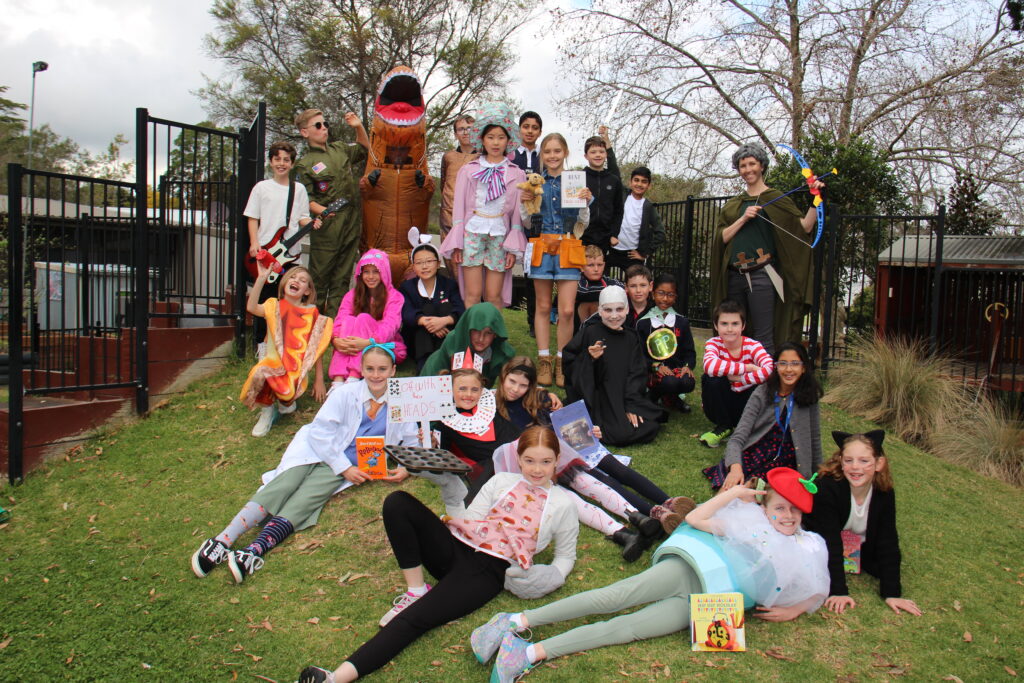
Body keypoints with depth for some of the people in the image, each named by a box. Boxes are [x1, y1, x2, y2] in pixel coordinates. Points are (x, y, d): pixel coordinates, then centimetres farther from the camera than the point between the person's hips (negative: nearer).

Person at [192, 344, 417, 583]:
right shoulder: (345, 394, -5)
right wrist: (344, 468, -13)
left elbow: (411, 443, 12)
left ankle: (253, 552, -38)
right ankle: (222, 541, -30)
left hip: (347, 466, 1)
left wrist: (406, 468, -8)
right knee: (281, 489, -23)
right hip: (314, 450, 0)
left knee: (302, 501, -22)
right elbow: (320, 431, -7)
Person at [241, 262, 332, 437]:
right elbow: (251, 307, -17)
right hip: (274, 362, 1)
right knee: (259, 374, -34)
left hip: (297, 370, 0)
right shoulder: (274, 306, 7)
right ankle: (267, 410, -2)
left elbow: (317, 348, 9)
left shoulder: (312, 313, 7)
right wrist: (261, 277, -22)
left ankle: (286, 401, 11)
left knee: (288, 395, -31)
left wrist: (319, 380, 6)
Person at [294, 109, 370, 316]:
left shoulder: (340, 149, 14)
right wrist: (321, 211, -27)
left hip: (352, 225, 6)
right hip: (327, 229, -5)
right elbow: (305, 199, -9)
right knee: (320, 277, 1)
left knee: (342, 278, 9)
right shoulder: (305, 164, -3)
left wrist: (359, 127, 15)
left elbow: (364, 149, 31)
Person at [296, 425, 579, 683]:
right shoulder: (501, 481, 15)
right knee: (397, 502, -19)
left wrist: (549, 578, -4)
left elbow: (565, 555, 15)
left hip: (488, 571, -4)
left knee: (414, 618, -27)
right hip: (456, 547, 4)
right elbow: (469, 520, 10)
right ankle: (416, 589, -10)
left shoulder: (563, 505, 9)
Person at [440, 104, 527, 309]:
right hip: (472, 232, 0)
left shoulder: (516, 174, 9)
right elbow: (459, 207, 6)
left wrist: (513, 247, 1)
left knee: (494, 296, 0)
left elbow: (517, 212, 7)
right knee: (472, 294, -4)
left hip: (500, 235, 0)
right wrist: (456, 243, -1)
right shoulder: (468, 170, 8)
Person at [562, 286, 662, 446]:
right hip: (596, 399, -6)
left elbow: (637, 373, 3)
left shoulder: (631, 337, 5)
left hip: (623, 396, 6)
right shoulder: (590, 333, -9)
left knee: (650, 428, -6)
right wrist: (588, 358, -26)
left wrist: (631, 406, -6)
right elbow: (568, 360, -8)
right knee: (621, 435, -23)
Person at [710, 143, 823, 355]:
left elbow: (804, 226, -6)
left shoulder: (774, 198, 4)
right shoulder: (732, 205, 17)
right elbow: (722, 237, 4)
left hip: (761, 274, -5)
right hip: (734, 276, 5)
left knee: (762, 337, -7)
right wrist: (743, 219, -8)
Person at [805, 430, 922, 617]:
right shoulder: (828, 487, -33)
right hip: (825, 548, -3)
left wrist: (892, 593, -22)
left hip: (863, 549, 3)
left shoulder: (885, 493, -21)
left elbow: (887, 542, -17)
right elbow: (830, 541, -33)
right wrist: (838, 592, -35)